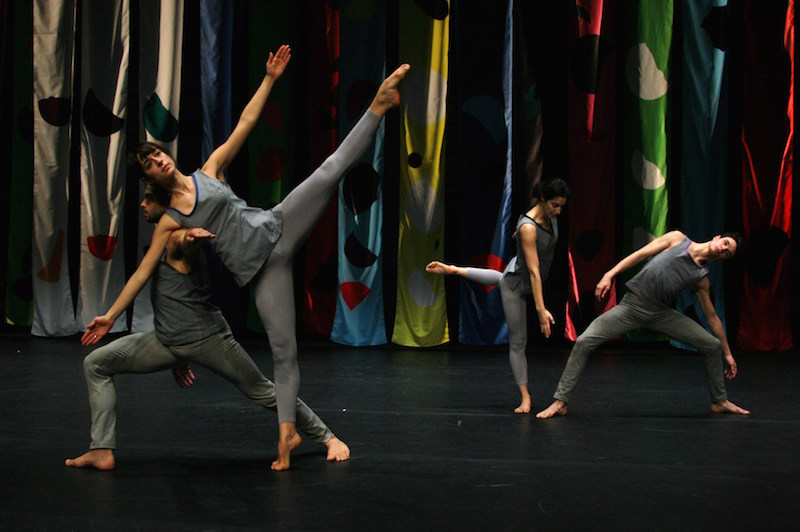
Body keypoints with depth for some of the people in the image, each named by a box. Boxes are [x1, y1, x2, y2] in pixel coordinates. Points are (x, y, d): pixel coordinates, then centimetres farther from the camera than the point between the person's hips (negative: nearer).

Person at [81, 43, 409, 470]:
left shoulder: (210, 170, 11)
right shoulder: (168, 223, 8)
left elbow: (245, 124, 10)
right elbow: (143, 271, 9)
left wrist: (269, 79, 5)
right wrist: (110, 316, 6)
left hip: (276, 227, 1)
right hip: (260, 269, -1)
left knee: (333, 166, -12)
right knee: (282, 348, -7)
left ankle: (379, 105, -6)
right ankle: (288, 430, 0)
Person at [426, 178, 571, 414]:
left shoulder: (550, 217, -12)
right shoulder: (528, 228, -36)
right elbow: (533, 271, -36)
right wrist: (541, 309, -37)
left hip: (526, 279, 8)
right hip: (517, 286, -8)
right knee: (518, 342, 3)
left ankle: (452, 269, 51)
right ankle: (525, 397, 13)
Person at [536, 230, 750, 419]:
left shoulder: (701, 278, 8)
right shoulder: (677, 239, 2)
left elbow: (712, 317, 15)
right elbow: (640, 254, 1)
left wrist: (727, 353, 16)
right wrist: (610, 274, -10)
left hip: (661, 314, 3)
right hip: (632, 307, -3)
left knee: (713, 345, -2)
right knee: (584, 342, -19)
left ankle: (720, 401, 21)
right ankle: (560, 402, -9)